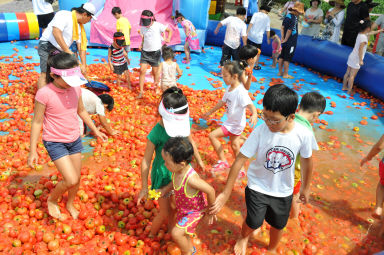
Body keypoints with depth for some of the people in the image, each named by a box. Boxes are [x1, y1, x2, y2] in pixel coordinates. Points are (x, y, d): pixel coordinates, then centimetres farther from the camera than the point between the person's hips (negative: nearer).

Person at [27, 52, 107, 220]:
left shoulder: (75, 88, -6)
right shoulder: (44, 94, -21)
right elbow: (37, 122, -12)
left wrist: (96, 131, 16)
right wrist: (33, 151, -10)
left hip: (74, 139, 5)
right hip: (55, 142, -5)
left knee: (77, 179, 14)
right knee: (71, 180, -11)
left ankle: (70, 205, 43)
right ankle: (52, 200, 21)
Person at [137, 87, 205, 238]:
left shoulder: (184, 124, -15)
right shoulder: (156, 133, -29)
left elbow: (191, 142, 7)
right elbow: (146, 161, -18)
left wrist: (199, 161, 21)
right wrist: (144, 188, -12)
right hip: (162, 175, -4)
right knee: (165, 213, 10)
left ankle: (171, 228, 53)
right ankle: (152, 235, 41)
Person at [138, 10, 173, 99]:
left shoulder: (158, 25, -10)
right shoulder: (142, 27, 2)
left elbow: (169, 30, 0)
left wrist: (168, 39, -18)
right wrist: (141, 44, 2)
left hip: (156, 52, -3)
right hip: (145, 52, 3)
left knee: (155, 72, 5)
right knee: (142, 71, -6)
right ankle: (141, 91, 3)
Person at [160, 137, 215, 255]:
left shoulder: (191, 178, -40)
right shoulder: (177, 170, -19)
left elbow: (210, 190, -30)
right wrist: (163, 190, -6)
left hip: (195, 211, -7)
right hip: (182, 209, 7)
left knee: (176, 233, -15)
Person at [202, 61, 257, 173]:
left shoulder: (241, 91, -26)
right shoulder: (229, 88, 1)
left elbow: (250, 104, -35)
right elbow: (222, 102, 13)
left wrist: (254, 114, -57)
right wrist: (209, 112, 21)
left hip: (236, 124, -9)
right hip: (231, 122, 9)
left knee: (212, 135, -8)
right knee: (234, 146, 20)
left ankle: (222, 161, 6)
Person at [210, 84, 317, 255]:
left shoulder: (304, 135, -22)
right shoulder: (260, 131, -26)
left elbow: (307, 161, -3)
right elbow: (240, 160, -21)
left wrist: (305, 188, 11)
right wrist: (226, 193, -18)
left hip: (283, 191, 2)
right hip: (257, 187, -2)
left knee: (278, 225, 20)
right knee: (253, 223, 4)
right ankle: (244, 237, 44)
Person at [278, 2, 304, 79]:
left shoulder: (288, 15, 6)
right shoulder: (294, 18, -17)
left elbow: (282, 27, 4)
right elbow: (289, 30, -19)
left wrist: (282, 37, 2)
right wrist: (285, 39, -10)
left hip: (285, 41, 8)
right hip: (291, 42, -8)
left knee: (281, 57, 11)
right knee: (287, 58, -1)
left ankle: (280, 72, 19)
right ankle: (285, 74, 5)